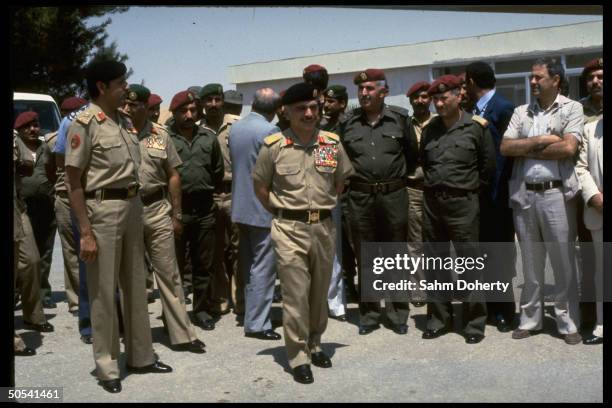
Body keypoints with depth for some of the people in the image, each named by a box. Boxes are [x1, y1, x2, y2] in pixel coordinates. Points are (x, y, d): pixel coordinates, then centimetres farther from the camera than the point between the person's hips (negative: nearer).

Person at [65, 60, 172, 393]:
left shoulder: (125, 122, 11)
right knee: (103, 290, 2)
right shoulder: (84, 123, -11)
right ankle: (107, 365, 15)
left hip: (133, 207, 8)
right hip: (103, 209, -7)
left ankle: (141, 356, 28)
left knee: (135, 284, 15)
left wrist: (135, 207, 15)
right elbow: (73, 182, -12)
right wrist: (85, 232, -17)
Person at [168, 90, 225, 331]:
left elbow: (218, 172, 16)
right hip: (176, 209, -3)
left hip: (204, 208, 4)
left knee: (203, 264, 11)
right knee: (175, 265, 6)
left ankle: (202, 310, 23)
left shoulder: (209, 137, 8)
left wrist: (206, 192, 14)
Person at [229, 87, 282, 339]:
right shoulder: (269, 131, -16)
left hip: (240, 206, 8)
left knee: (247, 265, 17)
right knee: (263, 267, -2)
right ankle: (257, 323, 0)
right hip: (263, 208, -8)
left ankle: (249, 314, 27)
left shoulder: (234, 128, 6)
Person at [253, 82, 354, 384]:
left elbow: (341, 182, 16)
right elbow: (260, 187, 5)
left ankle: (315, 345, 33)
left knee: (320, 292, 14)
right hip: (289, 230, -3)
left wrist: (322, 208, 13)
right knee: (295, 294, -2)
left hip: (324, 227, 3)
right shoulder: (273, 146, -6)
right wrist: (282, 213, 5)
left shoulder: (333, 144, 1)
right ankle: (299, 357, 9)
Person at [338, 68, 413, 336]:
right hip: (360, 196, 1)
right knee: (365, 258, 8)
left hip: (393, 195, -1)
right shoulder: (348, 123, 5)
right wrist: (353, 176, 5)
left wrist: (399, 174, 4)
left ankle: (397, 314, 20)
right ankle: (369, 314, 19)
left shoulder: (399, 118, 0)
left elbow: (412, 153, 6)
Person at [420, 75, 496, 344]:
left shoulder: (476, 127, -4)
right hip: (432, 201, 5)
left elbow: (488, 165, 2)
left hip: (462, 203, -5)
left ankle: (475, 322, 8)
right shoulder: (429, 129, 9)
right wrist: (433, 184, 12)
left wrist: (473, 189, 7)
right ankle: (439, 318, 21)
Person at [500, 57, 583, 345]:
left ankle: (568, 323, 15)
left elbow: (568, 148, -14)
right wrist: (540, 141, -9)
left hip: (556, 194, -4)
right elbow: (505, 147, 1)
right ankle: (530, 319, 22)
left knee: (563, 262, 3)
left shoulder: (571, 108, 1)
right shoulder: (521, 112, 12)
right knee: (530, 263, 12)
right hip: (524, 194, 4)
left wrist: (526, 149, -5)